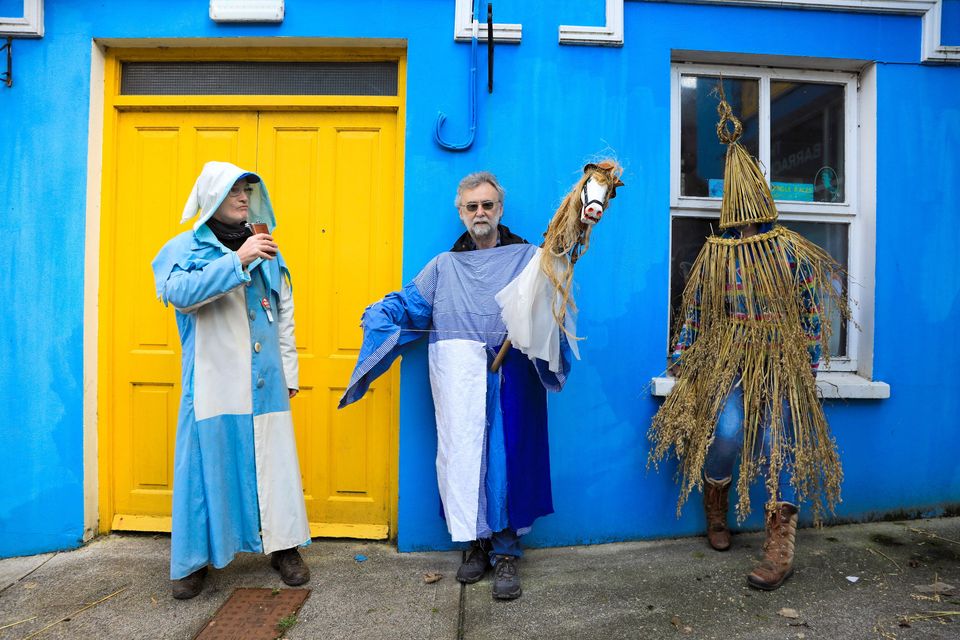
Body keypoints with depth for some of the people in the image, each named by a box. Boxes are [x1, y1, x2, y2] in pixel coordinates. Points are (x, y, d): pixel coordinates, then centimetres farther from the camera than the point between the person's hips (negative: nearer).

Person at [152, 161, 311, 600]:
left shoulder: (264, 248, 15)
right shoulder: (186, 246, 4)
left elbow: (284, 313, 17)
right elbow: (177, 292, -18)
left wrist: (289, 369, 14)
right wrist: (237, 261, -23)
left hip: (264, 379, 3)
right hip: (213, 381, -3)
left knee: (274, 460, 6)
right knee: (208, 460, 1)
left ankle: (283, 545, 20)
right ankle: (194, 558, 19)